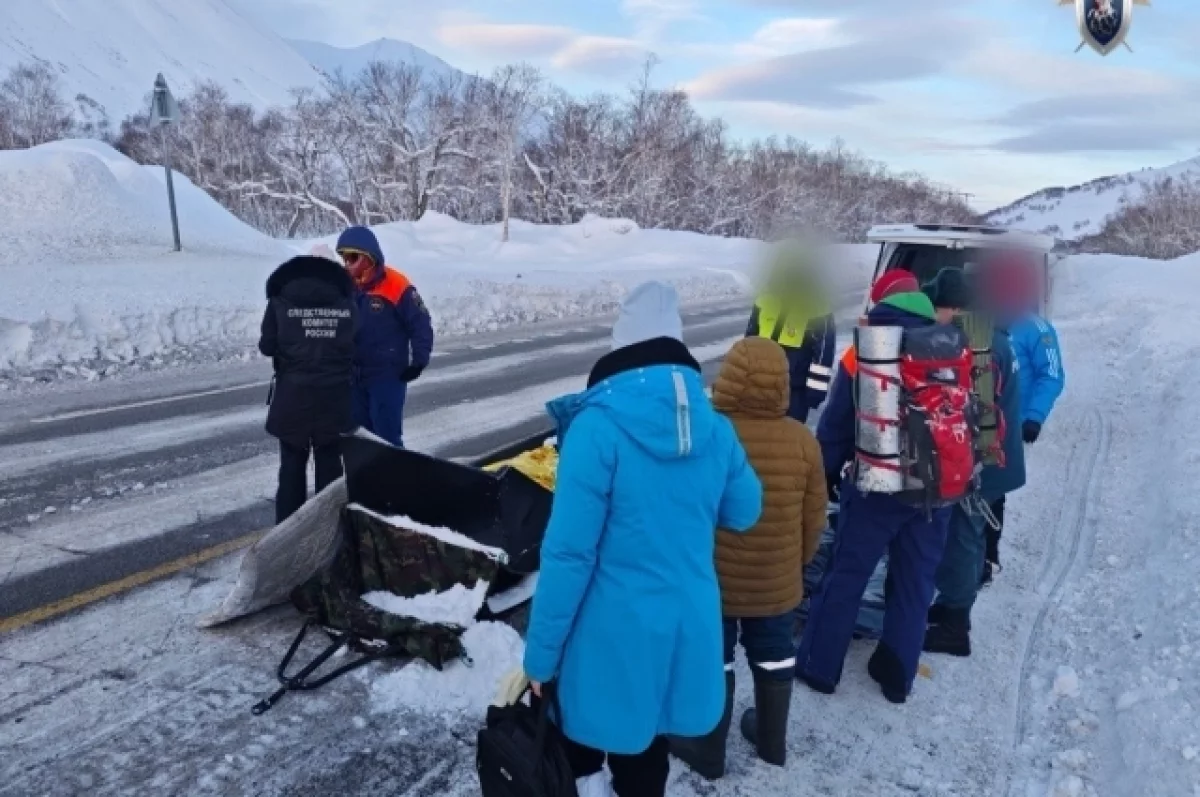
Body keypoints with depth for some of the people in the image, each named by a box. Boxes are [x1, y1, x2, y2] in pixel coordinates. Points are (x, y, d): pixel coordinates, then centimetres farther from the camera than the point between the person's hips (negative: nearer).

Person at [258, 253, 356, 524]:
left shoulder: (280, 301, -3)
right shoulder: (346, 303, 2)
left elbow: (267, 347, -1)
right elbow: (357, 349, 2)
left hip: (293, 395, -1)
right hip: (333, 396, 1)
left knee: (292, 463, 9)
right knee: (330, 461, 12)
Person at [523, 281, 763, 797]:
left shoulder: (598, 427, -20)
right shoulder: (715, 426, -4)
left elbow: (569, 551, -19)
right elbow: (744, 513, 11)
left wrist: (540, 652, -10)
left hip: (613, 630, -5)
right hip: (687, 626, 5)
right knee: (645, 753, 24)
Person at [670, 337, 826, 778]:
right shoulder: (802, 439, -10)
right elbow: (814, 518, 0)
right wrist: (799, 562, 17)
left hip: (712, 580, -3)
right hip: (778, 583, 3)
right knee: (773, 656, 21)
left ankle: (708, 751, 30)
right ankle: (772, 741, 41)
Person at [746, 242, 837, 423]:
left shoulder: (818, 310, -13)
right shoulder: (765, 301, 3)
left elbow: (824, 354, -12)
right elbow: (750, 340, 13)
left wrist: (816, 389, -13)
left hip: (796, 388, -5)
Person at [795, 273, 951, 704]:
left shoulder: (863, 356, -5)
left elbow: (836, 424, -3)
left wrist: (827, 473, 7)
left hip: (876, 486, -4)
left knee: (845, 576, 6)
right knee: (915, 583, 13)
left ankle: (819, 665, 14)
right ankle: (898, 675, 21)